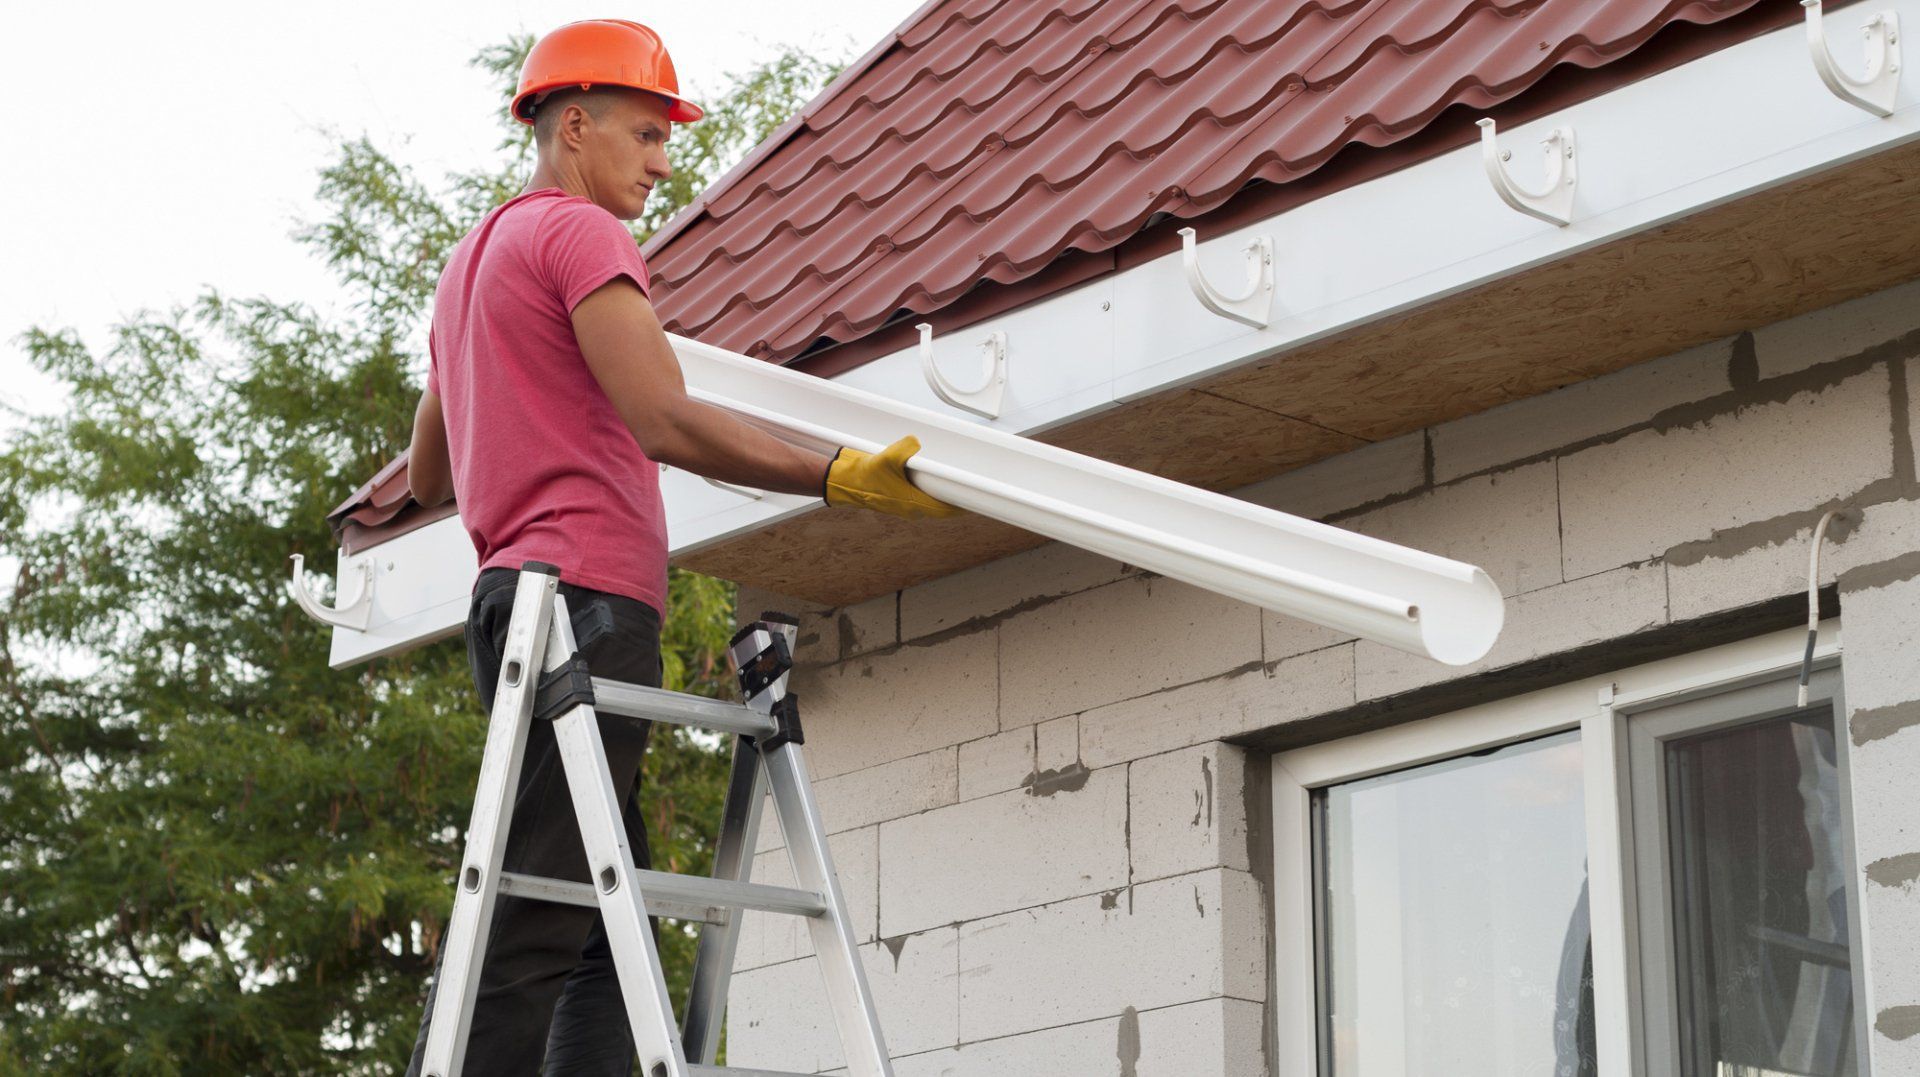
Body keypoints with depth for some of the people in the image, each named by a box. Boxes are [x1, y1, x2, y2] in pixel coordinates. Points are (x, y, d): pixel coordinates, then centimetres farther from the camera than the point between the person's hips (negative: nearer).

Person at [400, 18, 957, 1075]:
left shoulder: (469, 261, 27)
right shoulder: (579, 232, -3)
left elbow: (426, 476, 34)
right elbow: (667, 422, -16)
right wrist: (841, 477, -19)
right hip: (589, 600, -10)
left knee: (606, 923, 6)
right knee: (530, 930, -15)